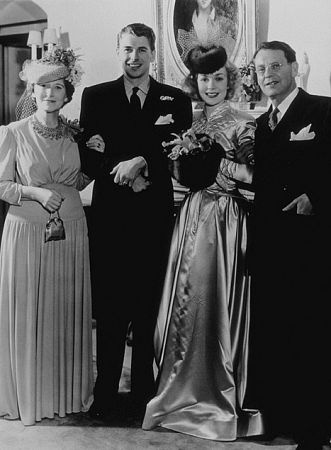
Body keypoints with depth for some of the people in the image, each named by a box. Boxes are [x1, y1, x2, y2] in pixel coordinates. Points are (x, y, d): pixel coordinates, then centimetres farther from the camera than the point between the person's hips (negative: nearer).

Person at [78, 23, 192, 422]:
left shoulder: (176, 100, 10)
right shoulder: (95, 97, 10)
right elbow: (86, 156, 3)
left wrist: (141, 161, -12)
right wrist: (122, 172, -12)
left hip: (154, 217, 0)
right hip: (109, 215, 0)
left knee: (149, 309, 5)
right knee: (108, 310, 3)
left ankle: (144, 393, 18)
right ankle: (105, 394, 15)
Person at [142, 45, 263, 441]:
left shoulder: (244, 125, -2)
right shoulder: (190, 124, 14)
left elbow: (253, 175, -10)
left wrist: (212, 158, -16)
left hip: (226, 219, -5)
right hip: (191, 218, 5)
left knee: (217, 303, -3)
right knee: (186, 302, 8)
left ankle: (223, 399, 12)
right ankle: (183, 391, 22)